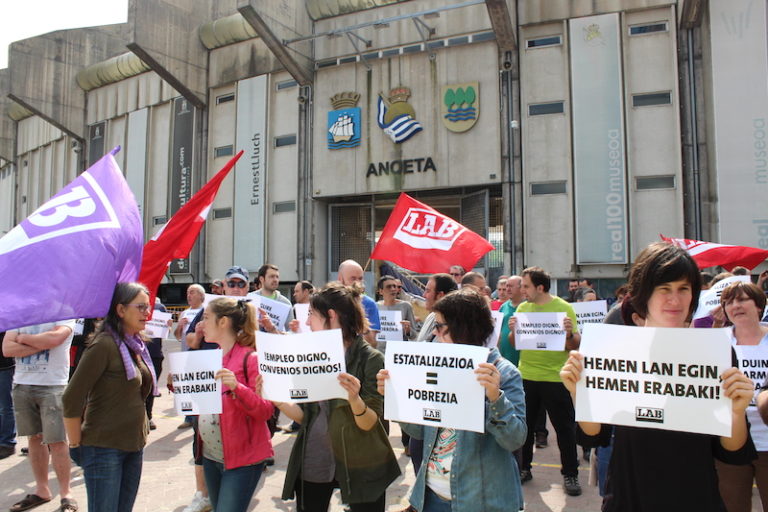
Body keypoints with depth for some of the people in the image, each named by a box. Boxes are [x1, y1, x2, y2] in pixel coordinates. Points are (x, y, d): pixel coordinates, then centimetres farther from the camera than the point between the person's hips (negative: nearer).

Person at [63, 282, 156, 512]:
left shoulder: (137, 345, 6)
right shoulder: (104, 345, -18)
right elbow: (71, 399, -17)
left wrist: (141, 434, 13)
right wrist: (76, 445, -10)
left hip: (133, 445, 8)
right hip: (104, 448, -7)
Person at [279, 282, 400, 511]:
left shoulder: (371, 359, -14)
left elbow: (369, 424, -17)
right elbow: (304, 415, 4)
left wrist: (354, 398, -36)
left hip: (358, 466, -4)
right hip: (313, 460, 5)